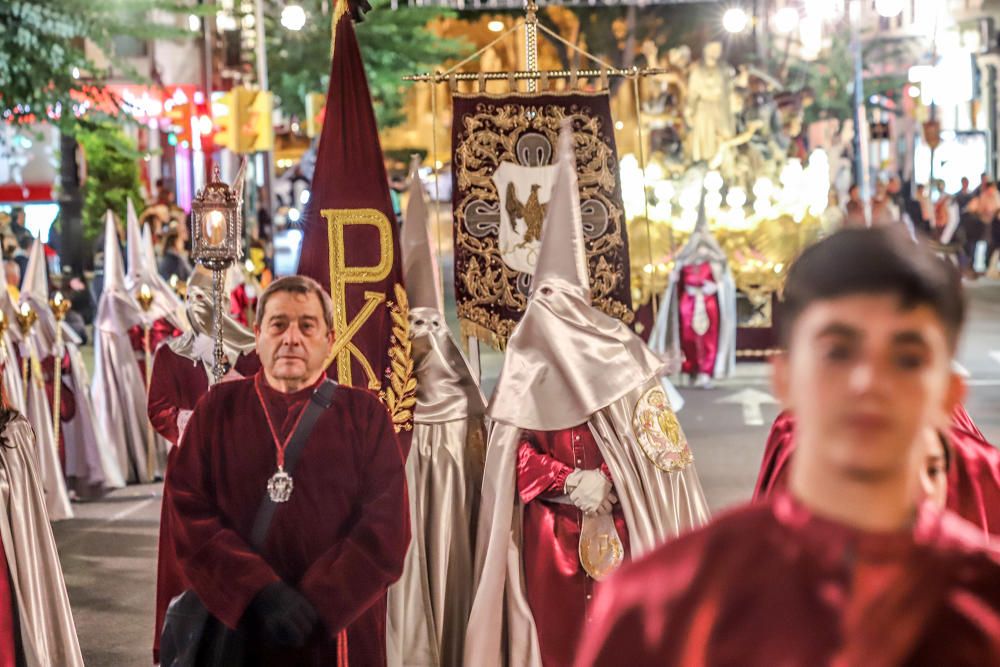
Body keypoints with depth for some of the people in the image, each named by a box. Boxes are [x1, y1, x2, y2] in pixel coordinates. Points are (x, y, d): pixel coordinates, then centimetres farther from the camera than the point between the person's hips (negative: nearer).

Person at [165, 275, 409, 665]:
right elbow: (188, 510, -5)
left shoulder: (365, 414, 1)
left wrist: (315, 602, -16)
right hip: (236, 627, 1)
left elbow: (387, 524, -7)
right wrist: (258, 593, -17)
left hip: (338, 632, 0)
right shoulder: (218, 408, 3)